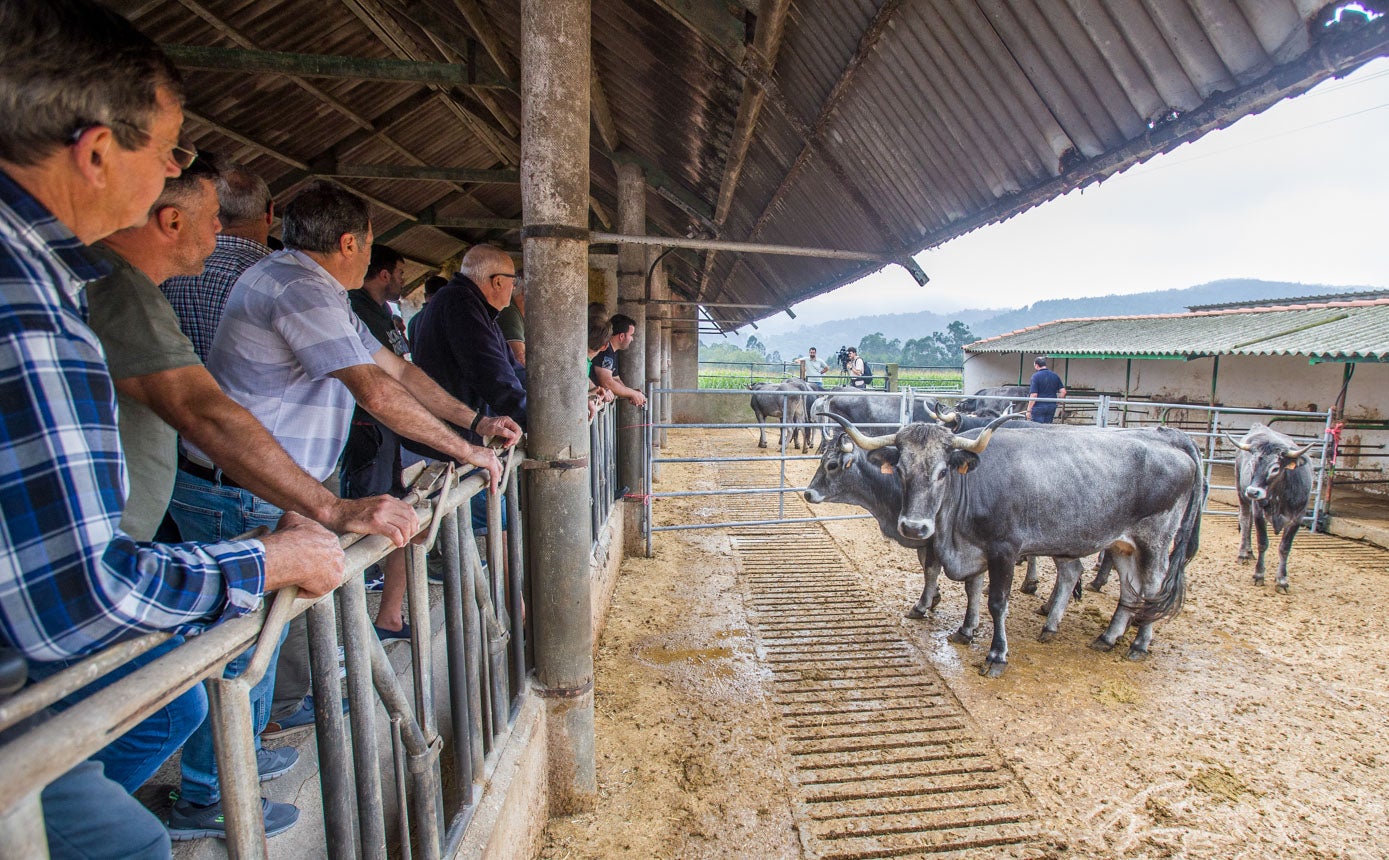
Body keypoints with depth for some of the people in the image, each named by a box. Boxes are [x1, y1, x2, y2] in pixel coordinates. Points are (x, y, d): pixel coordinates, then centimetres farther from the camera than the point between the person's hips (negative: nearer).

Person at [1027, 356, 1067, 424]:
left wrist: (1028, 410, -11)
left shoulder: (1036, 376, -10)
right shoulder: (1055, 376, 9)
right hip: (1052, 407, 6)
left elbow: (1034, 395, -15)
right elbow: (1063, 391, 5)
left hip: (1039, 406, -6)